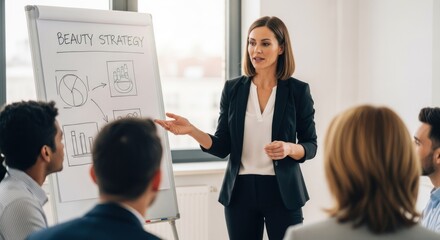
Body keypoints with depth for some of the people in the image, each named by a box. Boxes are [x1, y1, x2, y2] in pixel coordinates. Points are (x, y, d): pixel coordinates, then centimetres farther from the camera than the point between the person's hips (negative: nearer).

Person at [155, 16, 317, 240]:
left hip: (282, 192, -2)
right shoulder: (233, 89, 3)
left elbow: (310, 146, 3)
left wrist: (290, 148, -18)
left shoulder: (298, 90, -2)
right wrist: (191, 130, -14)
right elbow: (222, 147, 2)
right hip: (241, 191, 2)